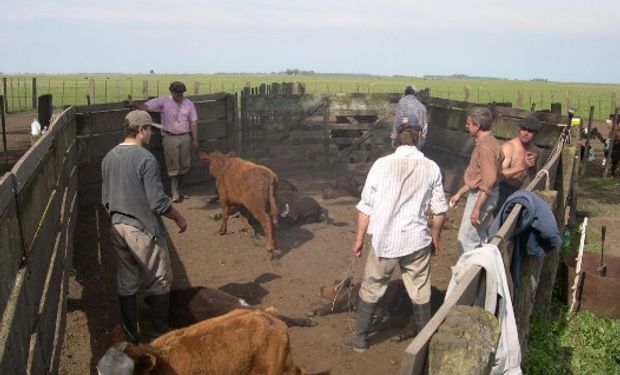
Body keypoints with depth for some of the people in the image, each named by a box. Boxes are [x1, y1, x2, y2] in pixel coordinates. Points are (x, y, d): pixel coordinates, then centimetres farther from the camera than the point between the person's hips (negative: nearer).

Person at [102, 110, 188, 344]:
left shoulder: (109, 158, 5)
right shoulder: (145, 159, -19)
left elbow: (106, 200, 12)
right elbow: (158, 202, -19)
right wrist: (179, 218, -4)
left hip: (118, 230, 7)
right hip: (144, 231, -7)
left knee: (126, 285, 14)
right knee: (159, 284, 8)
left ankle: (131, 338, 23)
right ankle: (159, 337, 18)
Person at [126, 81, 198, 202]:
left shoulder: (189, 104, 3)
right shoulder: (163, 101, -5)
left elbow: (193, 123, 6)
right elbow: (146, 106, -14)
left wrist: (195, 139, 3)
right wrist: (134, 104, -32)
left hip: (185, 137, 3)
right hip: (170, 137, -3)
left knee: (184, 165, 9)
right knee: (173, 167, -2)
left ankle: (177, 191, 25)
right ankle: (175, 194, 3)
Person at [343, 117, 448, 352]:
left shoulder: (382, 164, -10)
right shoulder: (431, 168, -5)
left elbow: (366, 206, -6)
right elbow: (440, 210, 2)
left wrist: (359, 239, 5)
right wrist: (435, 236, 18)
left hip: (384, 240, -1)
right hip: (417, 240, 1)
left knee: (370, 289, 15)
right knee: (421, 293, 15)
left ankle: (360, 338, 26)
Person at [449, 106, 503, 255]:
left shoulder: (486, 146, -22)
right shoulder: (484, 142, 11)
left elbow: (489, 182, -25)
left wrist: (477, 208, -23)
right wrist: (459, 193, 21)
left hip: (482, 197, -10)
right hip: (478, 194, 10)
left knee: (466, 241, -3)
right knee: (481, 239, 18)